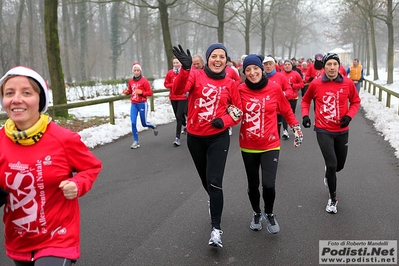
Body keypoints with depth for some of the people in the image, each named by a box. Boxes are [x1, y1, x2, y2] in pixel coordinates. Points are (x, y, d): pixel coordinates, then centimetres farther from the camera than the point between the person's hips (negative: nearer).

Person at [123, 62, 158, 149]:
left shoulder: (144, 81, -8)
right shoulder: (130, 81, 6)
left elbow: (150, 93, -7)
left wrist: (142, 92, -21)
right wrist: (126, 92, -1)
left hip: (142, 104, -4)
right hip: (134, 105, 4)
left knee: (144, 123, 5)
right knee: (133, 123, -5)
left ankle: (154, 127, 40)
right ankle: (136, 141, 5)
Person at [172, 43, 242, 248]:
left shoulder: (230, 84, -2)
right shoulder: (196, 76, -6)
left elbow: (238, 112, 4)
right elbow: (178, 90, -25)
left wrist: (224, 121, -16)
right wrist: (185, 69, -43)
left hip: (218, 138, -1)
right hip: (195, 137, 2)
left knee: (214, 181, -9)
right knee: (205, 178, 20)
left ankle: (216, 228, 1)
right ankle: (213, 200, 51)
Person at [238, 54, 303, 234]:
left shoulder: (274, 88, -7)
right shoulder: (240, 90, -7)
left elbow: (287, 111, 7)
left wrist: (296, 128, 7)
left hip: (270, 145, -1)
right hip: (248, 146, 1)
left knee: (269, 185, -11)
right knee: (252, 184, 14)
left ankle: (269, 214, 20)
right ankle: (256, 213, 41)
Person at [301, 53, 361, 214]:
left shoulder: (348, 83, -6)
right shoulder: (315, 84, -9)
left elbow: (355, 101, 7)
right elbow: (306, 100, 8)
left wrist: (349, 116, -9)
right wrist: (305, 115, -7)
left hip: (342, 131, 3)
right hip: (323, 130, -2)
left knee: (339, 165, 15)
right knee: (331, 164, -11)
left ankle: (328, 175, 53)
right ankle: (333, 198, 11)